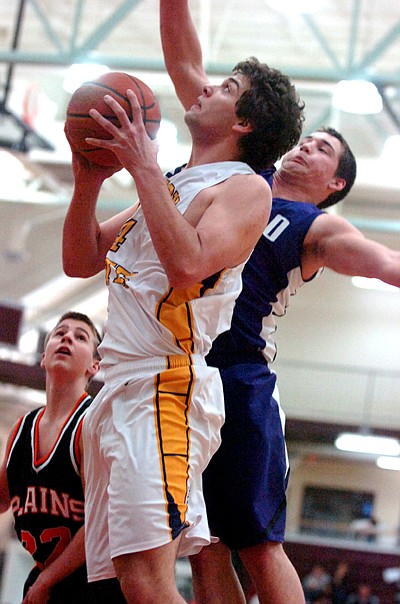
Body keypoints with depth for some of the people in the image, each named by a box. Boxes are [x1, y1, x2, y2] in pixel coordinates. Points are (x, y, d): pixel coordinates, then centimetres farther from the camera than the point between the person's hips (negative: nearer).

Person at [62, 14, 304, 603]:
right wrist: (88, 181, 8)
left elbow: (189, 267, -20)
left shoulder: (244, 187, -1)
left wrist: (143, 167, -13)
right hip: (121, 390, 9)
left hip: (167, 388, -9)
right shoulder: (169, 185, 24)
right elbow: (81, 261, 23)